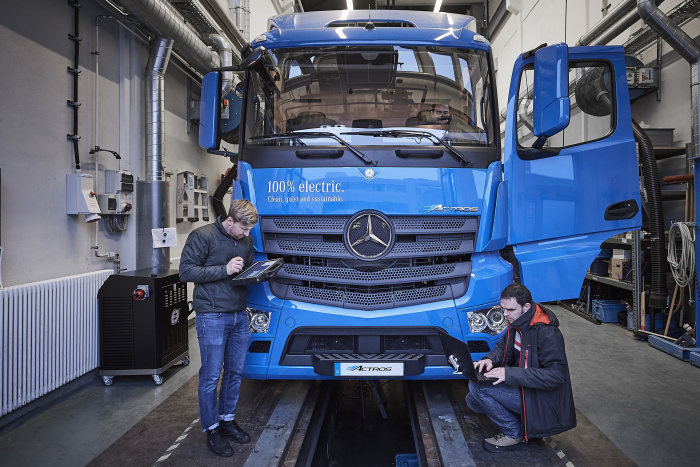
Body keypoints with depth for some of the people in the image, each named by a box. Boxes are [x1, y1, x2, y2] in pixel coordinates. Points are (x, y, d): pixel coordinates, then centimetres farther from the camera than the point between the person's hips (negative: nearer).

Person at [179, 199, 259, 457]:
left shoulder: (246, 241, 11)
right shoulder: (203, 236, -10)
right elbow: (186, 271, -14)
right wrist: (224, 269, -21)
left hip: (239, 316, 7)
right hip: (212, 316, -6)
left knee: (235, 372, 14)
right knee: (211, 375, 2)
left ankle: (227, 419, 32)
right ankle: (211, 429, 17)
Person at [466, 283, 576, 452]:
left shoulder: (547, 333, -25)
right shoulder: (518, 323, 1)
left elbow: (556, 375, -30)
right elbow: (503, 346, 17)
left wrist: (510, 374, -33)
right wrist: (490, 359, -7)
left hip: (540, 399, -9)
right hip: (522, 386, 9)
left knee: (476, 386, -20)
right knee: (473, 400, 4)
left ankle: (514, 434, -5)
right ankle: (520, 420, 10)